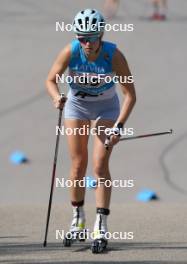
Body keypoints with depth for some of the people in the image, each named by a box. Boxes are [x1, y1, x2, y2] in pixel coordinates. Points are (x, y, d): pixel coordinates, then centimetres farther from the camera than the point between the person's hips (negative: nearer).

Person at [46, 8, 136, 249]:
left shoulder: (114, 55, -28)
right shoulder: (70, 52, -25)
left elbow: (130, 94, -23)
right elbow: (51, 80, -14)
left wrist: (119, 125, -32)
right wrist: (57, 97, -36)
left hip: (106, 107, -2)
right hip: (76, 105, 2)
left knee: (100, 165, -12)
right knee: (78, 165, 1)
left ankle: (101, 224, -8)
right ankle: (78, 216, 19)